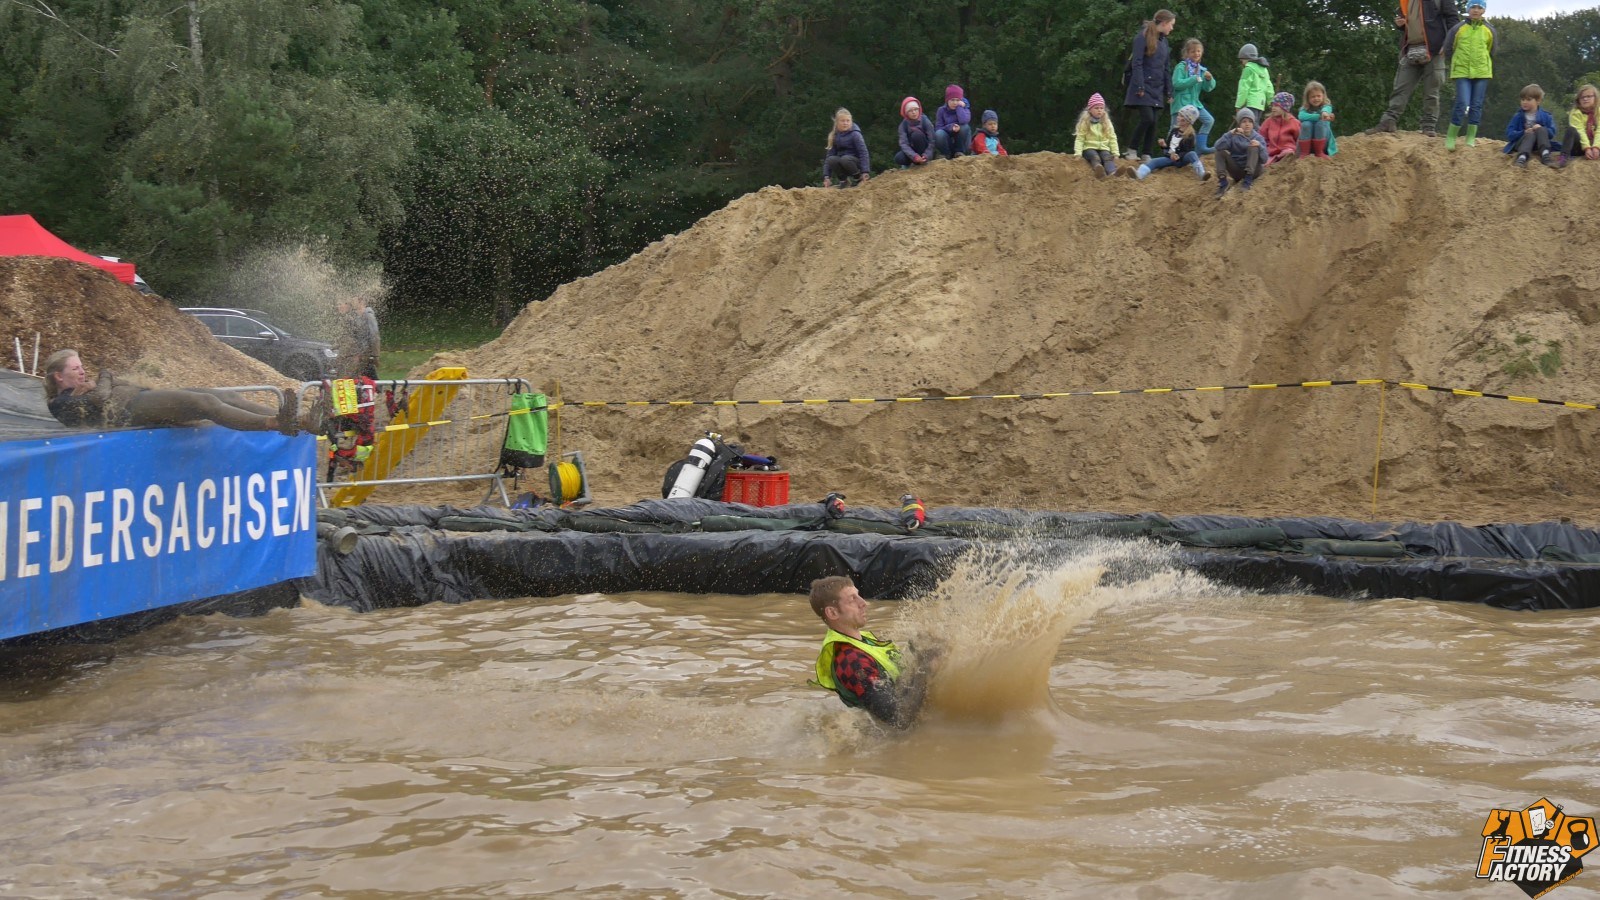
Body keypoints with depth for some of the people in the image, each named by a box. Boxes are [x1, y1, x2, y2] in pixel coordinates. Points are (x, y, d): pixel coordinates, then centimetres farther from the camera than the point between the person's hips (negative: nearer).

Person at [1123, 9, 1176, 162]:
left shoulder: (1163, 41, 15)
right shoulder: (1143, 37, -7)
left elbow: (1166, 68, 17)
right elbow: (1136, 63, -12)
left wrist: (1169, 92, 13)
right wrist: (1139, 87, -18)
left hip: (1158, 89, 7)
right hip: (1144, 87, -7)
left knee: (1154, 122, 1)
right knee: (1147, 118, -16)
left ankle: (1146, 155, 6)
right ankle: (1132, 149, -1)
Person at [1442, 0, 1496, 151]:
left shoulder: (1489, 31, 6)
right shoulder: (1458, 28, -1)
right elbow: (1448, 48, 10)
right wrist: (1453, 64, 16)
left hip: (1482, 73, 3)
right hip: (1462, 72, -3)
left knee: (1476, 106, 4)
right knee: (1462, 104, -12)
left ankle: (1471, 138, 12)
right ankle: (1451, 137, -1)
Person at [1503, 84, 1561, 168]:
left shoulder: (1545, 116, 5)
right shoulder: (1518, 116, 4)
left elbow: (1552, 133, 0)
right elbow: (1510, 134, -3)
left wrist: (1541, 129, -21)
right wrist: (1524, 132, -21)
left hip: (1538, 145, 1)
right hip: (1521, 142, -1)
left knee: (1541, 130, -25)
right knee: (1530, 134, -33)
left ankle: (1545, 156, -42)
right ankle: (1522, 158, -60)